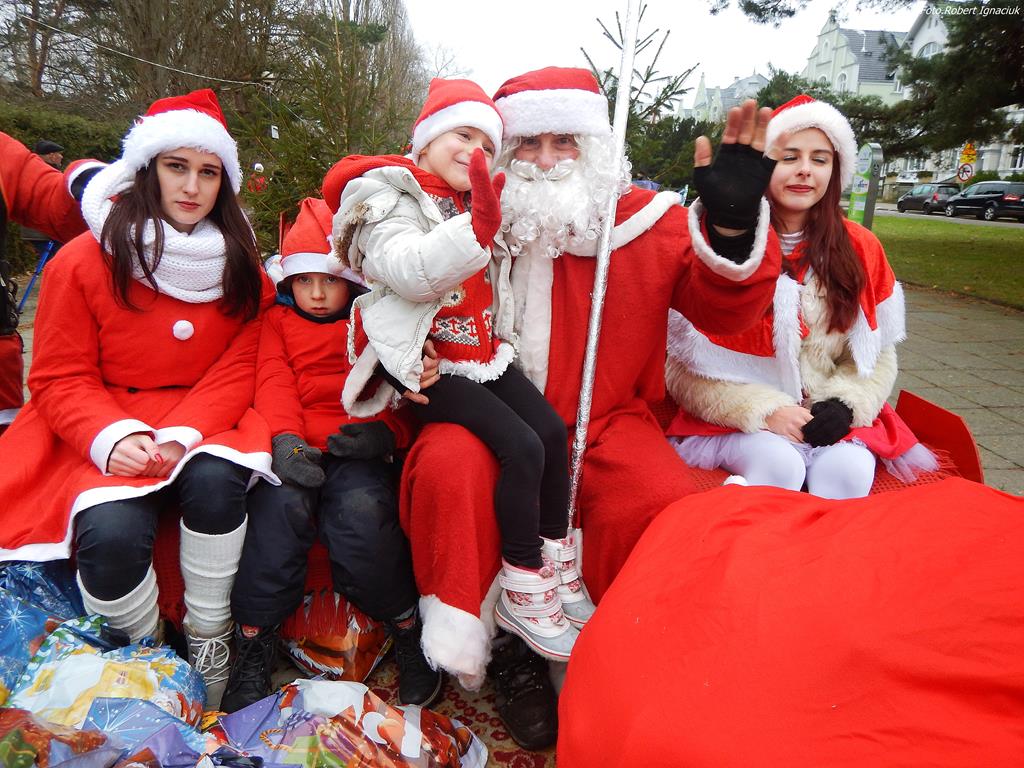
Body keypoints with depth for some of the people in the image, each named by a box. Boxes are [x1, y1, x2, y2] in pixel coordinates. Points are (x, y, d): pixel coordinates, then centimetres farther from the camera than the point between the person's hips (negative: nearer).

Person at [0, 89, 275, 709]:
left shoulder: (239, 263, 5)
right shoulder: (85, 261, -2)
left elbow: (239, 368, -2)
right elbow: (61, 379, -1)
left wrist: (183, 434, -18)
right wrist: (111, 437, -21)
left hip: (203, 427, 2)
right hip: (106, 437, -1)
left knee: (214, 478, -33)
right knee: (111, 533, -30)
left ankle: (209, 642, -11)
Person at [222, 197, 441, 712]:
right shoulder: (277, 321, 19)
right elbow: (274, 384, 2)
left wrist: (387, 430, -16)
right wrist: (284, 437, -18)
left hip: (358, 451, -1)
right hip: (296, 450, 1)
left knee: (364, 511, -31)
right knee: (280, 503, -31)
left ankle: (407, 630, -9)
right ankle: (254, 640, -14)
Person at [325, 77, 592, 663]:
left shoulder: (480, 204, 18)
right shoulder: (388, 197, -4)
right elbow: (408, 271, -25)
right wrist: (477, 226, -37)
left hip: (486, 353, 8)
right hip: (431, 363, -7)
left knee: (554, 432, -6)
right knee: (522, 447, -20)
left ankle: (556, 565, 10)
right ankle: (522, 593, -5)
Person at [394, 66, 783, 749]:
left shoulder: (646, 219, 3)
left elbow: (725, 310, -6)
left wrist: (733, 225, -25)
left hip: (604, 419, 0)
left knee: (660, 498, -28)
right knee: (448, 469, -30)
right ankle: (495, 644, -6)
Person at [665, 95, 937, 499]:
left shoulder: (859, 248, 4)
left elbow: (877, 356, 9)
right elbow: (684, 369, -8)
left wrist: (844, 404, -11)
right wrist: (765, 411, -17)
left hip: (829, 418, 3)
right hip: (736, 420, -3)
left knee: (849, 469, -26)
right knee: (780, 465, -31)